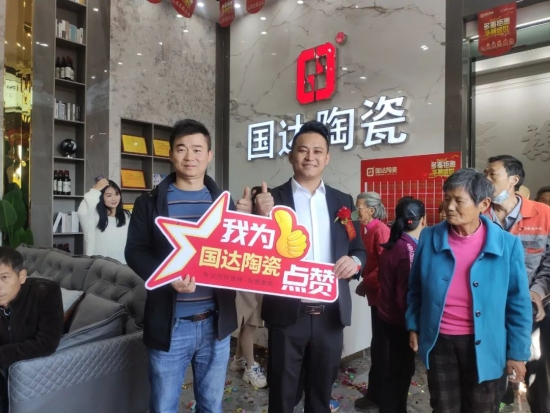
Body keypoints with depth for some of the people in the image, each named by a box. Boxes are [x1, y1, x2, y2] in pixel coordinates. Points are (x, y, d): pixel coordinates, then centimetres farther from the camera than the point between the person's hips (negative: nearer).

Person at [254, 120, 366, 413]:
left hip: (331, 315, 3)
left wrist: (355, 262, -12)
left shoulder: (342, 201, 6)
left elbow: (359, 250, 11)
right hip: (287, 314, -2)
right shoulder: (271, 199, -3)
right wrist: (263, 217, -23)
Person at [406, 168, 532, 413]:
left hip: (483, 344, -1)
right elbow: (415, 287, 5)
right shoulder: (429, 238, -7)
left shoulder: (508, 245, -11)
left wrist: (518, 352, -1)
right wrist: (413, 326, 7)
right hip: (439, 341, 1)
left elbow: (518, 303, -4)